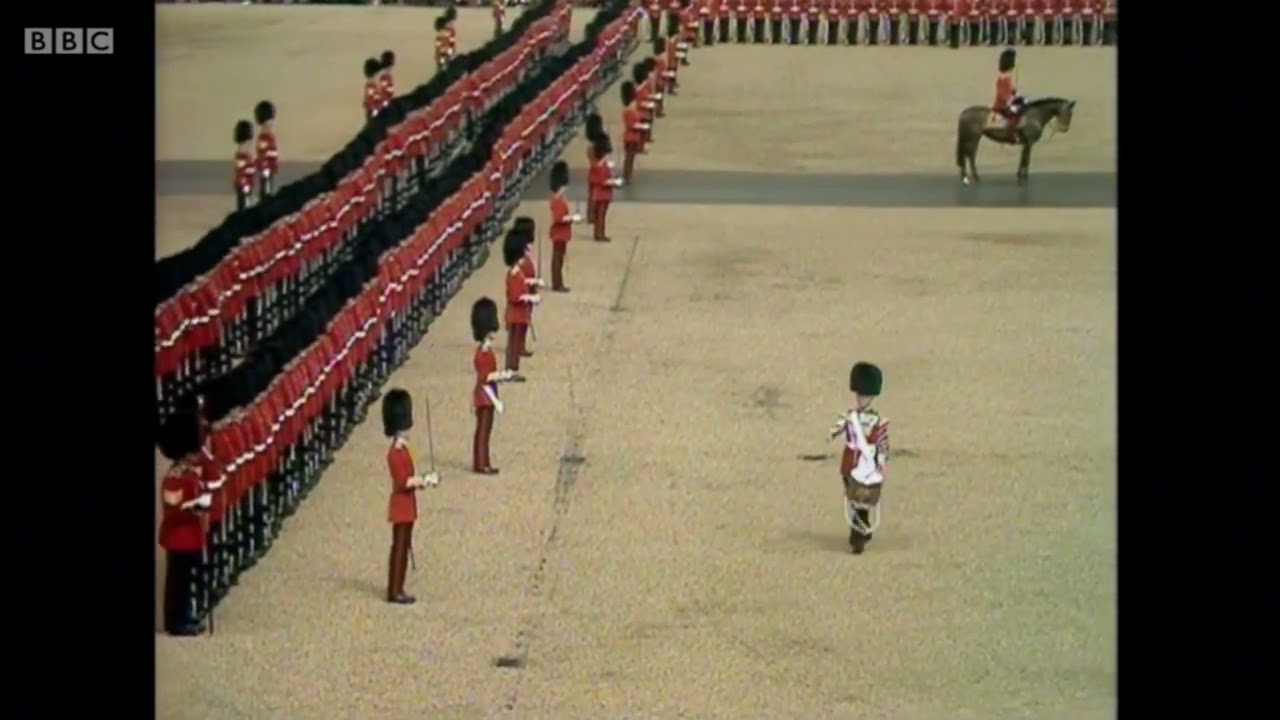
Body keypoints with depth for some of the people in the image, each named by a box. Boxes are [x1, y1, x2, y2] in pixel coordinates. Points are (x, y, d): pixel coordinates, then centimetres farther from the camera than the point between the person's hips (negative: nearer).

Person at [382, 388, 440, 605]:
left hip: (406, 506, 10)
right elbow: (402, 482, -24)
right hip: (402, 507, -10)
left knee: (403, 548, 13)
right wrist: (424, 481, -21)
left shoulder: (401, 447, 11)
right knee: (399, 548, -4)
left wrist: (421, 480, 7)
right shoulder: (397, 451, -19)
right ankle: (394, 591, 1)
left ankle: (397, 590, 19)